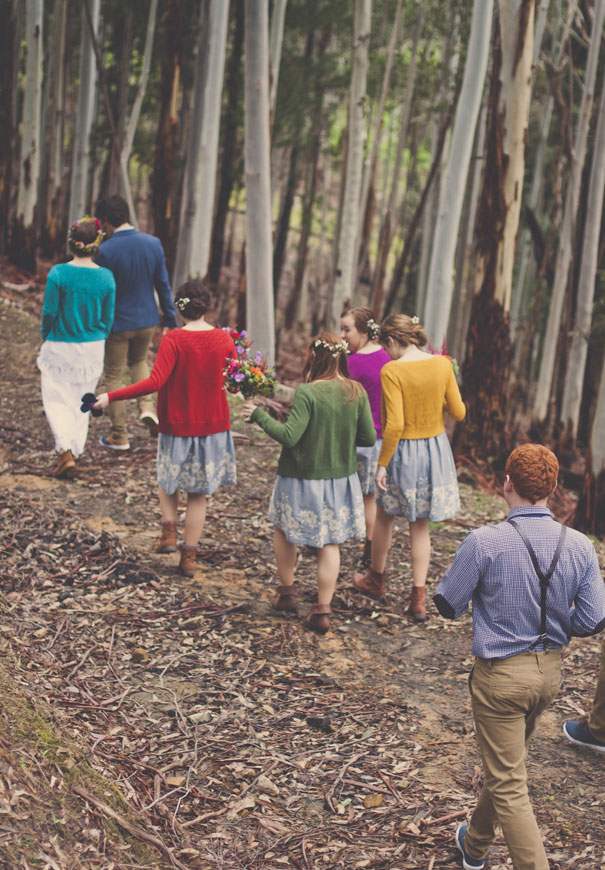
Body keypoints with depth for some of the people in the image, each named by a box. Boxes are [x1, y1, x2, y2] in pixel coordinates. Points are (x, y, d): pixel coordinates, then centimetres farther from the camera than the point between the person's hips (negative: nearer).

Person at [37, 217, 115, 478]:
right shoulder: (106, 277, -6)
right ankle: (75, 450, 24)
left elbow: (49, 312, -9)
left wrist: (46, 338, 9)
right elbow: (108, 318, 1)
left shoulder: (58, 274, -15)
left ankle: (66, 452, -11)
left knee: (57, 400, 5)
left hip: (60, 347, -3)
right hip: (92, 348, 3)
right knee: (82, 401, 17)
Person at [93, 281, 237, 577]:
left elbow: (155, 382, -26)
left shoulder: (173, 340, -16)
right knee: (198, 493, 12)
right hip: (213, 428, 2)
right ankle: (189, 557, 14)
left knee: (168, 480, 25)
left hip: (177, 428, -2)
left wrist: (111, 397, -25)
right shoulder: (224, 340, -5)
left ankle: (169, 532, 11)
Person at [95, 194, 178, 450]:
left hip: (117, 323, -5)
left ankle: (119, 437, 16)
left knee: (114, 376, 10)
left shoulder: (105, 251, -20)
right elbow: (163, 284, 1)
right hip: (147, 319, 5)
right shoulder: (153, 243, -6)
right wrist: (170, 320, 9)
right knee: (139, 360, 31)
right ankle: (147, 407, 10)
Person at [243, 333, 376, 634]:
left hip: (304, 479, -4)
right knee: (330, 542, 12)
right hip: (341, 479, 4)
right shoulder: (357, 392, -4)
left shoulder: (307, 392, -19)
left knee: (284, 530, 20)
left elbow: (289, 436, -21)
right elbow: (369, 438, 1)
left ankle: (286, 593, 30)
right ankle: (322, 611, 13)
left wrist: (259, 415, -10)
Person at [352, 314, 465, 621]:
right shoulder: (442, 364, -5)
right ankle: (418, 598, 13)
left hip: (404, 451, -4)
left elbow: (394, 425, -23)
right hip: (436, 449, 4)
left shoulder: (392, 371, -18)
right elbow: (459, 413, 0)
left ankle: (376, 580, 39)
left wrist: (382, 463, -14)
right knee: (420, 526, 15)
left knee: (384, 517, 20)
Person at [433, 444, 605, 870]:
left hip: (500, 674, -6)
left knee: (509, 786, 4)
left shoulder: (484, 543, -22)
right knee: (507, 764, 26)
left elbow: (448, 605, -11)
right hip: (550, 671, 6)